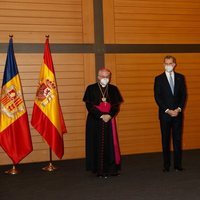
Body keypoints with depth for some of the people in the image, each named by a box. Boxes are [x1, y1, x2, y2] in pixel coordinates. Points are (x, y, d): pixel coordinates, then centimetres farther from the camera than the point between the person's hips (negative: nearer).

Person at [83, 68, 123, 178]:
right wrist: (101, 116, -14)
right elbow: (89, 106, -6)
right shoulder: (91, 88, 0)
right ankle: (98, 170, 7)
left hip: (109, 120, 2)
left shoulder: (113, 89, 8)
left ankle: (111, 168, 10)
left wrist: (109, 115, -13)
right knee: (97, 145, 0)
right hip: (95, 121, -2)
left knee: (110, 144, 2)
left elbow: (117, 106, 4)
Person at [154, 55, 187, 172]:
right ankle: (166, 165, 11)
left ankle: (178, 165, 11)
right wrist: (167, 110, -11)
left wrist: (179, 109, -8)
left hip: (178, 113, 2)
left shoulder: (180, 77, 8)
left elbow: (184, 95, 5)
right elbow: (157, 97, -3)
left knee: (178, 139, 4)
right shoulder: (159, 79, 2)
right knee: (166, 140, 4)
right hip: (165, 114, -1)